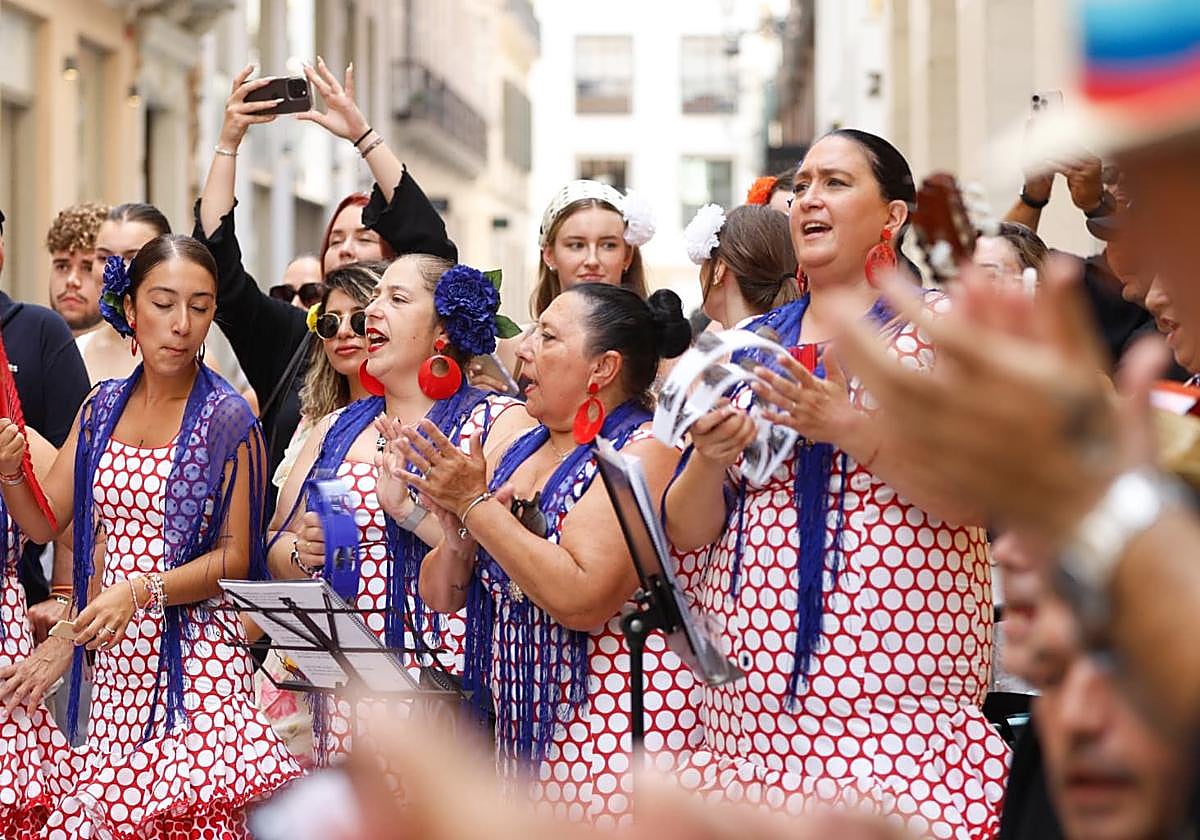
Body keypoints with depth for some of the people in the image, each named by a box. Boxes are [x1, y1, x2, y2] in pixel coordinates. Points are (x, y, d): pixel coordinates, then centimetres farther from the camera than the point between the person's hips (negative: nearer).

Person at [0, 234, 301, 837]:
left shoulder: (227, 420, -5)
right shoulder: (103, 408, 10)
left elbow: (236, 557, -6)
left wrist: (144, 590, -19)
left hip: (195, 658, -4)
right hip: (116, 656, 4)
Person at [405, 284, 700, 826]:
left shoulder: (644, 448, -11)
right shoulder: (517, 452, 11)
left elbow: (581, 599, -23)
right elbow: (441, 596, 13)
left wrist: (476, 505, -17)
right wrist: (457, 533, -7)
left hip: (613, 734, -7)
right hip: (521, 730, 7)